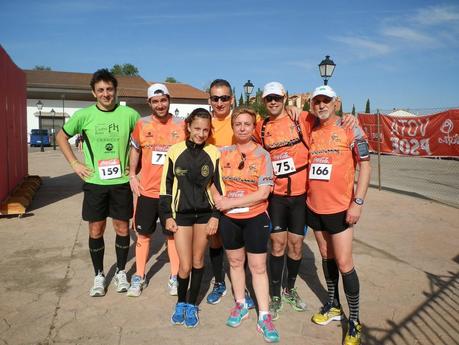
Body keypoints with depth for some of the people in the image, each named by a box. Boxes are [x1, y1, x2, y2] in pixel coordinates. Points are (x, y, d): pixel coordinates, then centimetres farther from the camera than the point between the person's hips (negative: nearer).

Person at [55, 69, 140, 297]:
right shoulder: (84, 115, -3)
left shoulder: (129, 114, -5)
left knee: (122, 228, 8)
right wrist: (74, 163, 2)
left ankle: (120, 272, 28)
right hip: (94, 182, 1)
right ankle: (99, 276, 26)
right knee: (96, 230, 8)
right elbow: (61, 137, 11)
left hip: (121, 182, 0)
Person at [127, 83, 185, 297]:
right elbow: (135, 150, 12)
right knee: (143, 234, 11)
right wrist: (132, 176, 4)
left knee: (173, 233, 10)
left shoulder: (181, 125, -4)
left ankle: (174, 277, 24)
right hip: (147, 190, 1)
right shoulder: (142, 124, -1)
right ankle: (139, 277, 25)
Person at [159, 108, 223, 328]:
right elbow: (166, 186, 1)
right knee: (185, 266, 0)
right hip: (181, 214, -1)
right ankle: (180, 303, 27)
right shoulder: (175, 151, -4)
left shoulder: (214, 153, -3)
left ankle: (192, 305, 30)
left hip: (205, 213, 1)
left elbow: (219, 187, 2)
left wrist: (216, 216, -3)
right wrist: (167, 215, -1)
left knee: (198, 260, 11)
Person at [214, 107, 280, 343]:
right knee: (235, 262, 16)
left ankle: (264, 316, 17)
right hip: (229, 218, 3)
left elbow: (263, 193, -14)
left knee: (258, 267, 4)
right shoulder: (223, 153, 1)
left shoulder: (263, 155, -8)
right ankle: (240, 305, 35)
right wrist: (218, 199, -10)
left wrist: (231, 202, -17)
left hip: (255, 218, -3)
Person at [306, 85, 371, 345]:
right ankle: (334, 306, 33)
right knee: (326, 256, 16)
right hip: (314, 206, 5)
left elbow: (365, 165, -7)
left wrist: (358, 202, -13)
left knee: (344, 263, -3)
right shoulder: (311, 133, 7)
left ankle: (355, 321, 14)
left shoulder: (350, 129, -6)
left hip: (340, 208, -5)